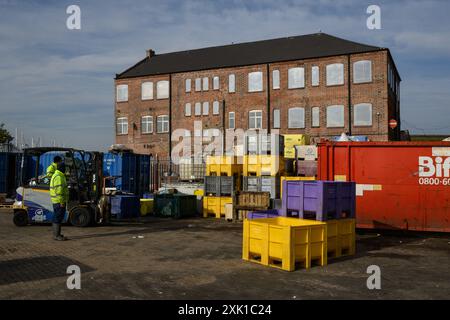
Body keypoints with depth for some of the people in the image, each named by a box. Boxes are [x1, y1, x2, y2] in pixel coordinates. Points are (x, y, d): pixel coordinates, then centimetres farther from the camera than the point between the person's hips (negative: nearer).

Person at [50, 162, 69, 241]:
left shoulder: (57, 175, 19)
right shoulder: (58, 177, -16)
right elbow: (58, 191, -22)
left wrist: (63, 201, 24)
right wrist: (61, 202, -22)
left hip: (59, 202, 11)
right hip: (59, 201, -11)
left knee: (57, 218, 14)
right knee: (58, 218, -6)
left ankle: (57, 234, 20)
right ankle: (56, 235, -3)